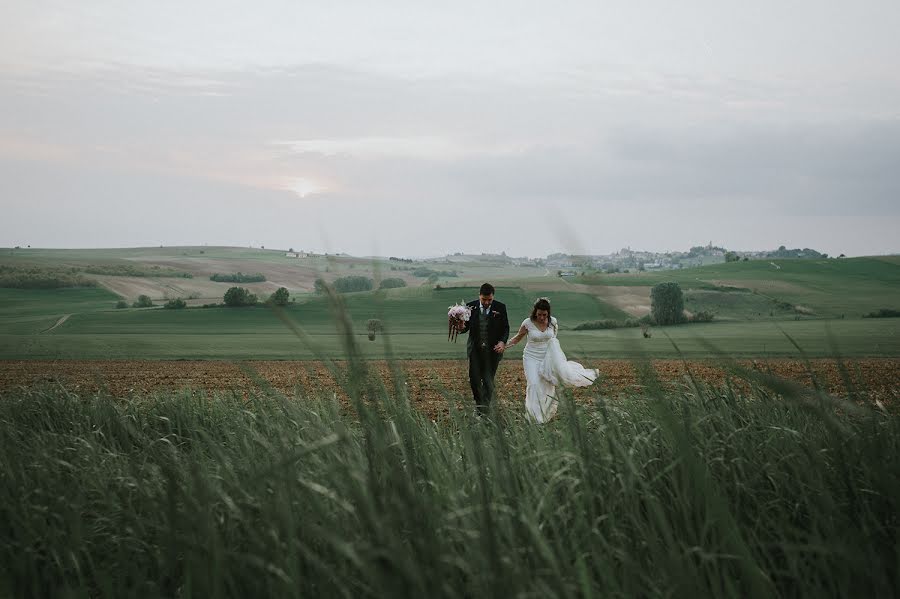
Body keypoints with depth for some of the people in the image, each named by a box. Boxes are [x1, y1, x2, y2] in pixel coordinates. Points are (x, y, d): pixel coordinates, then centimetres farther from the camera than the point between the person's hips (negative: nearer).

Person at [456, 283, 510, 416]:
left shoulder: (500, 307, -3)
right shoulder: (471, 306, 0)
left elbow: (505, 328, 2)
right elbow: (466, 326, 6)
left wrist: (502, 342, -15)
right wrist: (461, 327, -18)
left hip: (493, 349, -1)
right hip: (475, 349, 1)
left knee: (488, 379, 0)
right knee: (474, 378, -1)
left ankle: (485, 410, 12)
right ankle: (479, 404, 21)